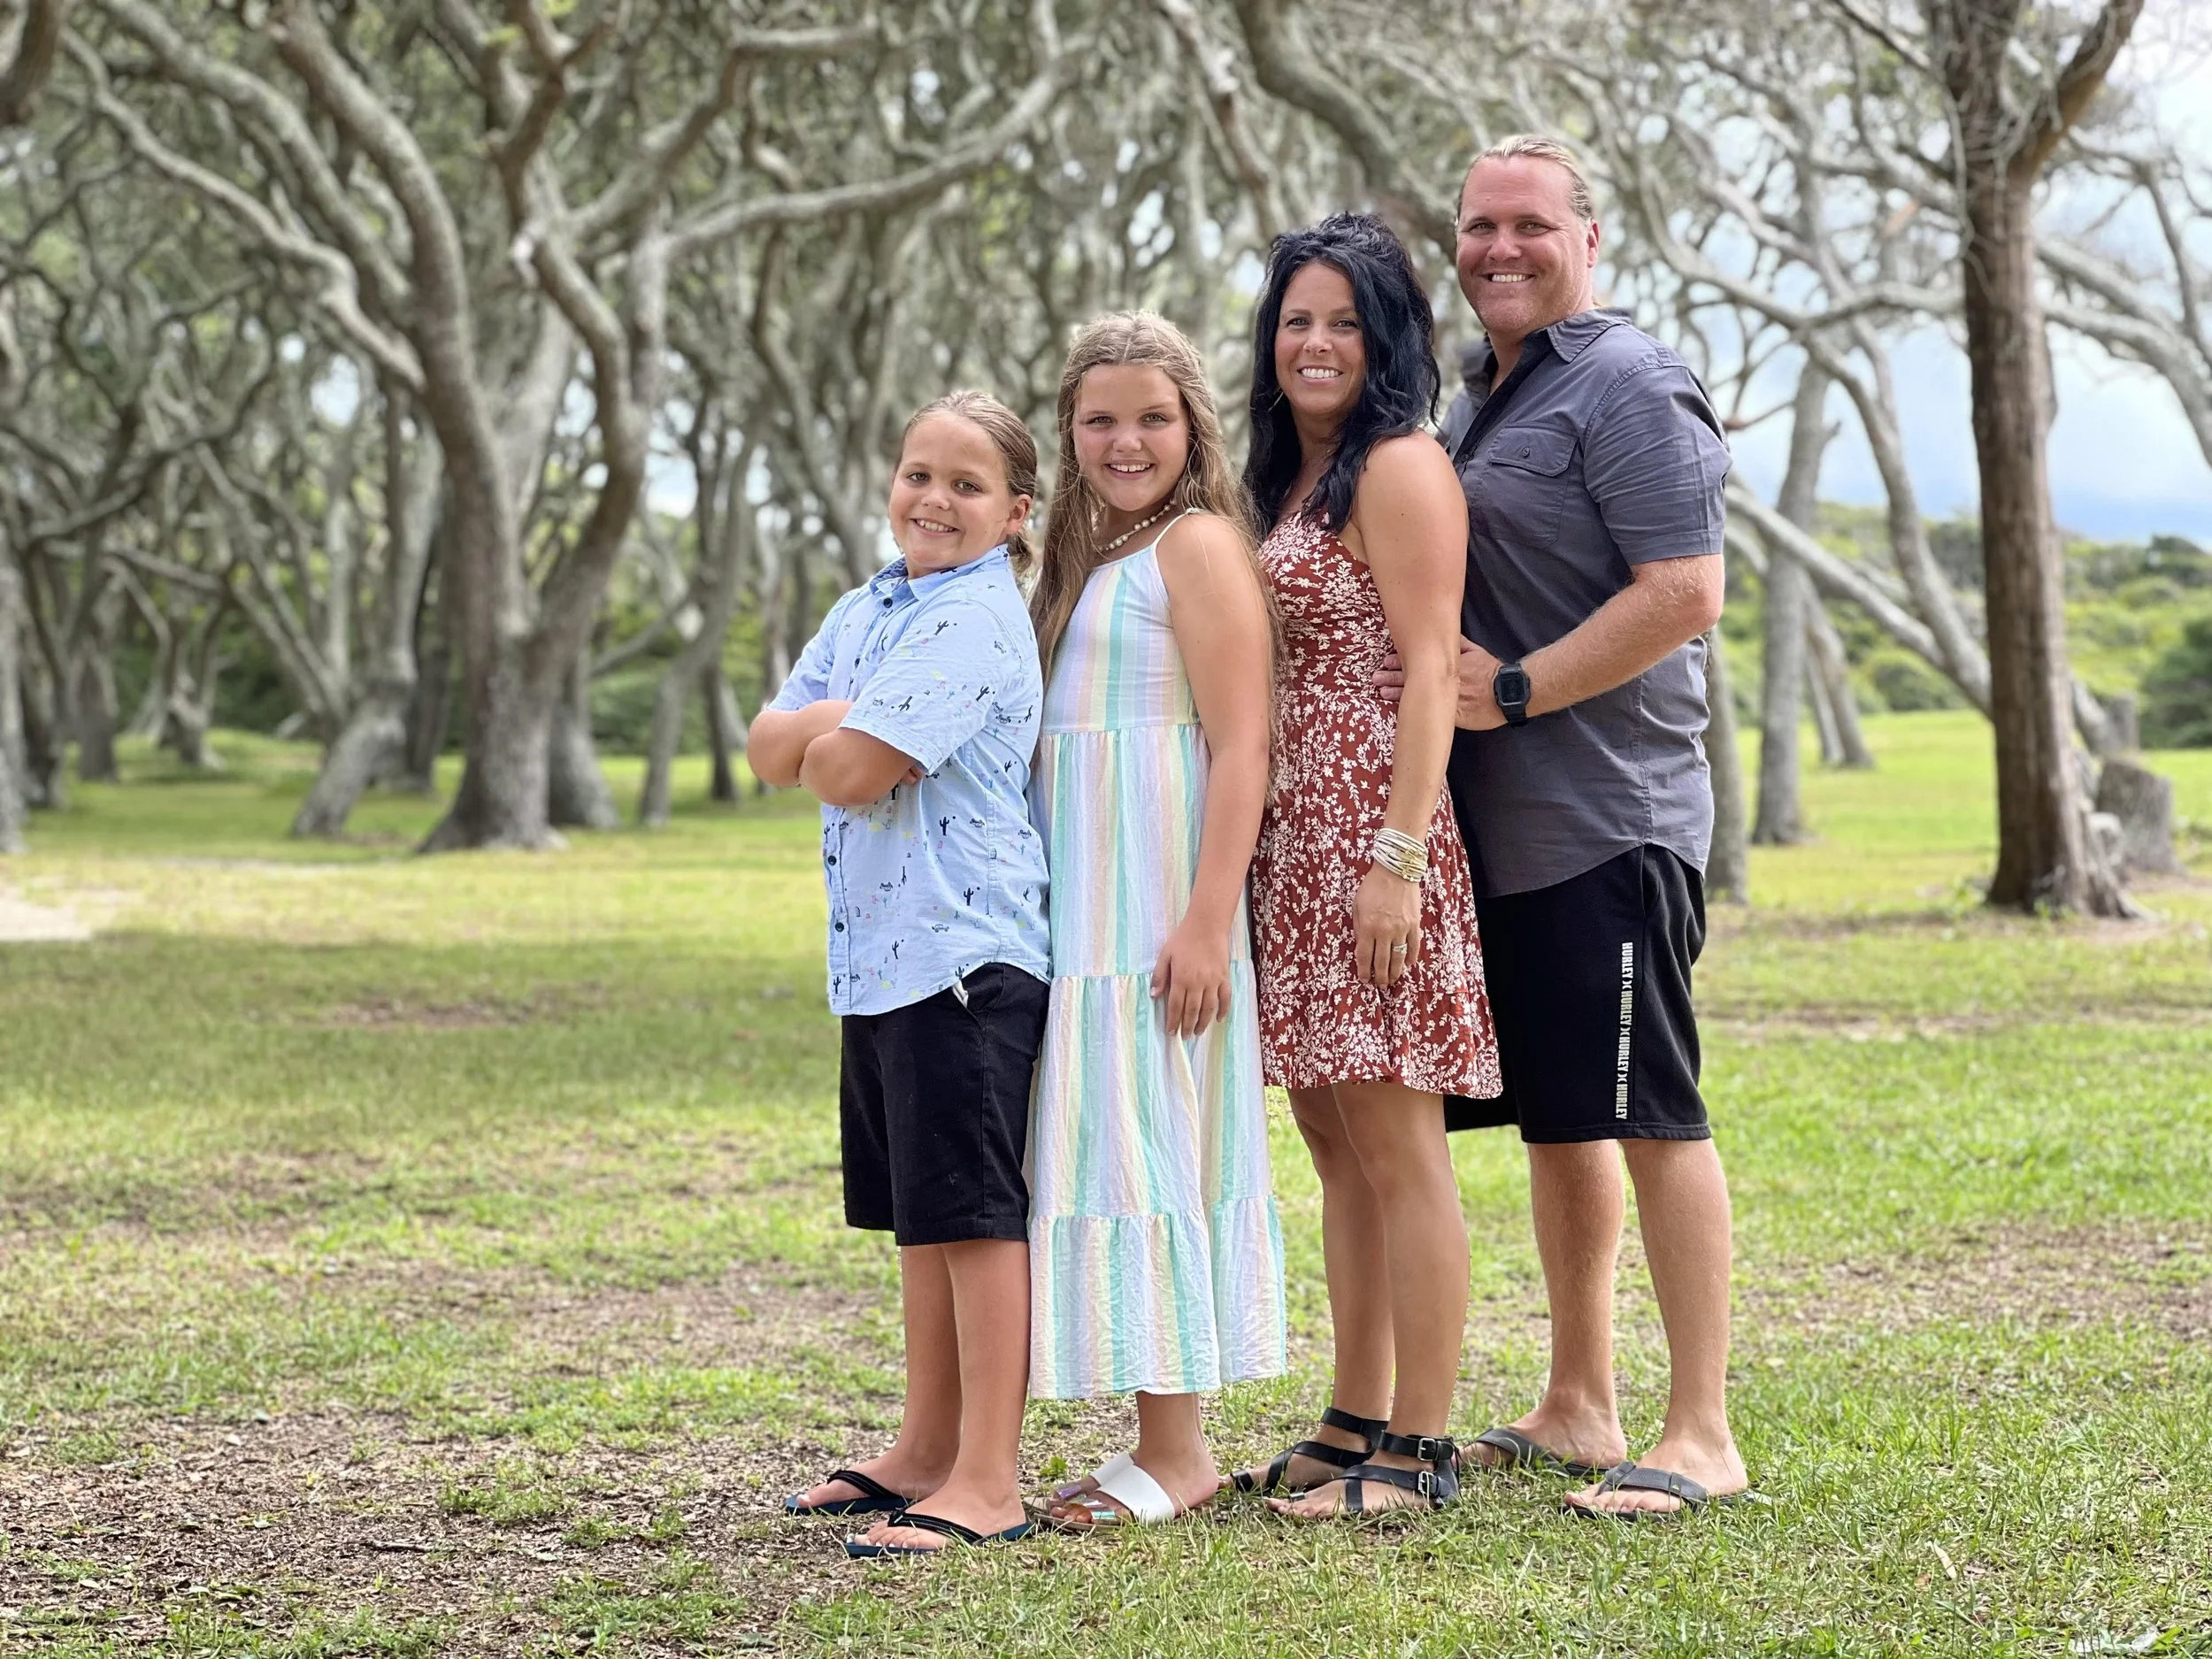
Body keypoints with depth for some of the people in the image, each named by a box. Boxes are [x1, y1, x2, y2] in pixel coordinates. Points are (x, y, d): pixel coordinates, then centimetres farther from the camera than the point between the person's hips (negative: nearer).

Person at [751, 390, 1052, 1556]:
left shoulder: (976, 622, -13)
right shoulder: (866, 611, 15)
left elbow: (849, 771, -19)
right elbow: (771, 750, 8)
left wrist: (827, 732, 1)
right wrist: (845, 720, -10)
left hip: (964, 951, -10)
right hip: (877, 956, 10)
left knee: (975, 1211, -8)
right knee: (921, 1215, 16)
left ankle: (986, 1483, -6)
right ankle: (927, 1452, 26)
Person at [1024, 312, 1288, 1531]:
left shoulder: (1198, 542, -8)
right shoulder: (1089, 555, 18)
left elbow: (1240, 748, -15)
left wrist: (1206, 921, -22)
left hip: (1158, 903, -9)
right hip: (1081, 906, 9)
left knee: (1145, 1148, -8)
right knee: (1111, 1148, 9)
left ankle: (1173, 1455, -3)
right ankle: (1166, 1446, 13)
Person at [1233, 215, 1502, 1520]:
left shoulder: (1401, 468, -9)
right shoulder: (1290, 480, 19)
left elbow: (1430, 674, -15)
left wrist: (1398, 857, -22)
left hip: (1371, 835, -9)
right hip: (1290, 847, 9)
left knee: (1396, 1145, -7)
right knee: (1338, 1148, 12)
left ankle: (1423, 1448, -3)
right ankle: (1357, 1425, 19)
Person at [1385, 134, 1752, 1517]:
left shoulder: (1628, 388, -9)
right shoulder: (1480, 400, 19)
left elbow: (1684, 593, -19)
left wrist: (1514, 690, -17)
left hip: (1608, 821, -9)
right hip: (1500, 829, 9)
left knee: (1653, 1121, -6)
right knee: (1556, 1121, 14)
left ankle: (1703, 1438, -2)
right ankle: (1580, 1410, 24)